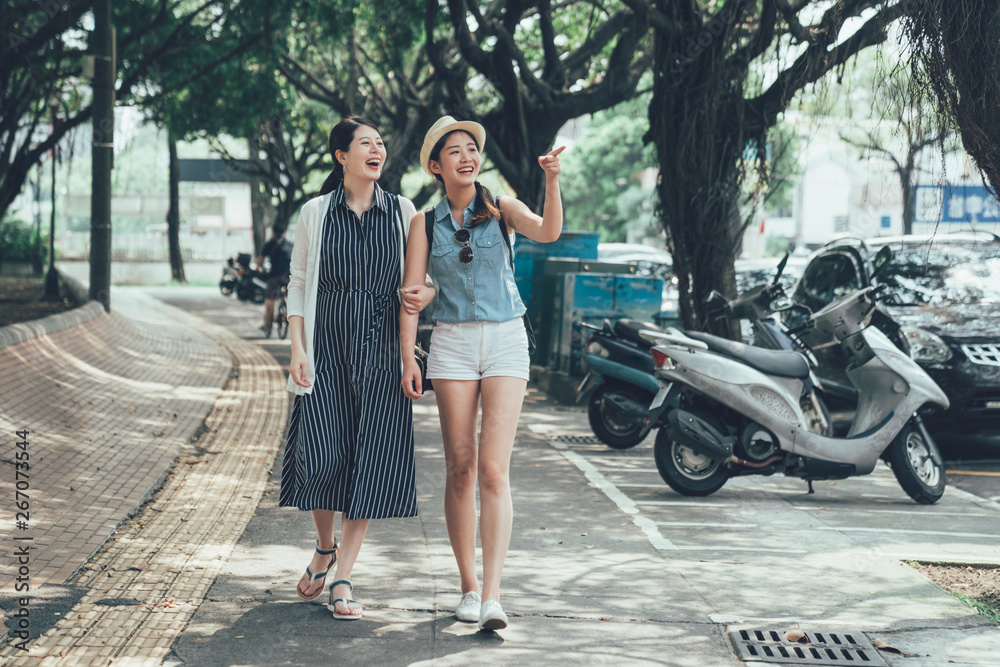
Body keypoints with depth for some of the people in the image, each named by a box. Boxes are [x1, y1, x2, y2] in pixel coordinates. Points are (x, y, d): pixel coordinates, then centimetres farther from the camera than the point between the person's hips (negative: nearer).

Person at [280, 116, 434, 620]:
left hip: (382, 351, 1)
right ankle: (325, 548, 23)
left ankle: (342, 578, 5)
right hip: (326, 349, -1)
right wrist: (297, 347, -2)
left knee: (370, 462, -4)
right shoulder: (316, 213, 5)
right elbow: (298, 283, 7)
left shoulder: (402, 211, 7)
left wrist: (429, 292, -9)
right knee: (323, 457, -8)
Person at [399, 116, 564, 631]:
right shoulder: (426, 222, 6)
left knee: (494, 469, -10)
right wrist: (408, 358, -4)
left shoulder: (500, 208, 2)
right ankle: (469, 586, 15)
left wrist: (552, 182, -33)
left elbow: (547, 233, -17)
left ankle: (492, 597, -15)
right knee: (460, 468, 3)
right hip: (452, 342, 2)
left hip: (505, 341, -2)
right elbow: (411, 293, 4)